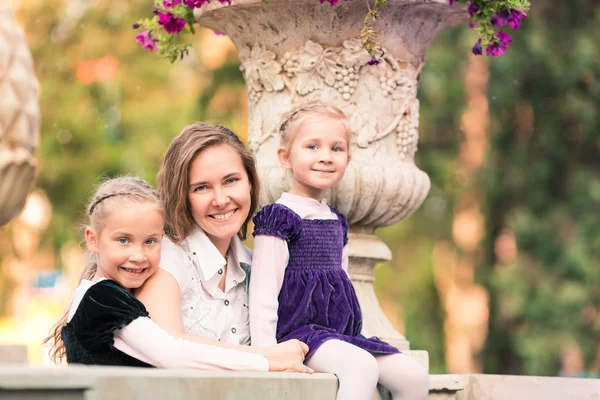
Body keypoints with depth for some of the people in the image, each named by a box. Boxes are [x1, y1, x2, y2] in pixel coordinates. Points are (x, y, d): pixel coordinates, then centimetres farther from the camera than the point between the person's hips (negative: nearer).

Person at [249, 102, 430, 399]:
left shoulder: (336, 222, 18)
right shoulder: (280, 218, -7)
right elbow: (263, 294, -13)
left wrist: (351, 337, 21)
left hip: (339, 334, 8)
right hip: (299, 330, -8)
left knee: (414, 376, -5)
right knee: (362, 366, -33)